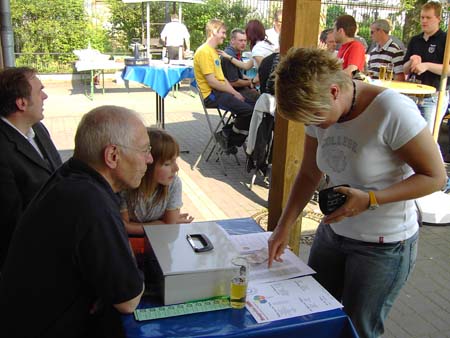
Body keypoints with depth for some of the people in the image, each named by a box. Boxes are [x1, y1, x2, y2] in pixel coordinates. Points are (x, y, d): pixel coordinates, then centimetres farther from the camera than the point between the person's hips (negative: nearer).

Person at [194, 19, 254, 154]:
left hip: (221, 91, 10)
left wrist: (234, 92, 1)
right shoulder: (204, 52, -13)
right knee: (248, 111, -21)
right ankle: (228, 137, 1)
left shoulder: (213, 51, 18)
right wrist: (233, 93, -12)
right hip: (211, 94, -10)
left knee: (252, 106, 0)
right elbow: (212, 82, -19)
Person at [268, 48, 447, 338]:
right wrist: (284, 227, -5)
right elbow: (309, 175, 4)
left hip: (384, 245, -5)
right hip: (332, 231, 6)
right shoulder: (321, 110, -5)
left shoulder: (393, 110, -25)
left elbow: (435, 176, -17)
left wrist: (370, 200, -29)